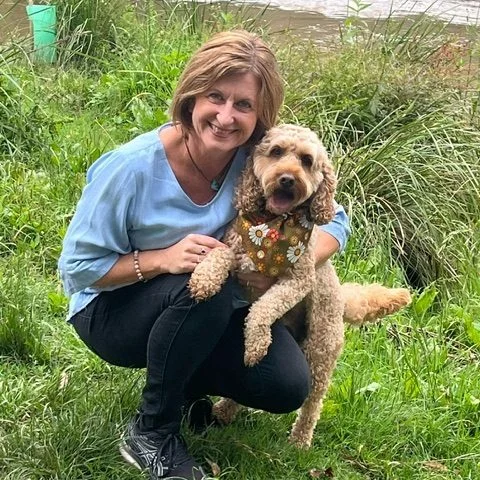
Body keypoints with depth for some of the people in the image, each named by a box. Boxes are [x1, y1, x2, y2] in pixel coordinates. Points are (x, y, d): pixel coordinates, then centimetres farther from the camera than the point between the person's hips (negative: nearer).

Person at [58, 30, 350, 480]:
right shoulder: (132, 167, -26)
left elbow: (334, 223, -7)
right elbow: (76, 268, -18)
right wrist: (164, 259, -33)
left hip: (204, 316, 4)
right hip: (113, 309, -3)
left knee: (287, 386, -18)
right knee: (206, 286, -35)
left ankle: (184, 379, 12)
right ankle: (151, 433, -13)